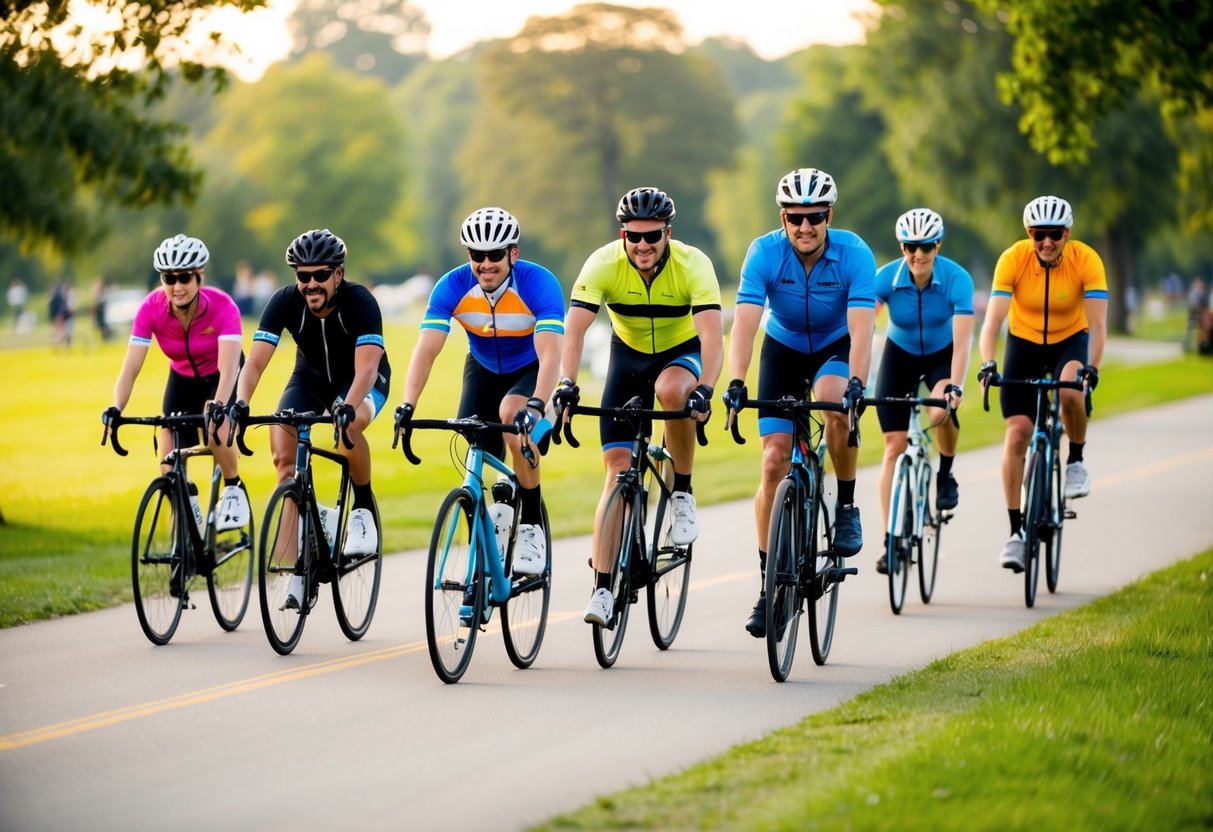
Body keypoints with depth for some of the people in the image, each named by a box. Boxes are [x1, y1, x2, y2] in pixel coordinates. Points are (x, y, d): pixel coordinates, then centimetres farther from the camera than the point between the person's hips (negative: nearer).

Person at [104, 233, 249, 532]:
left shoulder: (222, 306, -33)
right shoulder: (151, 308, -26)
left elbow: (228, 367, -42)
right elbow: (130, 367, -30)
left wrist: (218, 405, -60)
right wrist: (116, 409, -46)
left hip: (220, 379, -3)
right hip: (183, 379, 3)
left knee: (215, 430, -32)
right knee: (170, 469, -10)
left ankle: (233, 490, -5)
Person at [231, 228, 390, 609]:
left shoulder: (360, 302, -30)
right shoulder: (285, 302, -22)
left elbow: (366, 367, -42)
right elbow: (256, 360, -29)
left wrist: (348, 407, -60)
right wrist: (240, 403, -47)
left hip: (362, 380, -3)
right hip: (312, 376, 3)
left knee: (350, 425, -37)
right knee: (283, 451, -19)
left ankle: (363, 508, -11)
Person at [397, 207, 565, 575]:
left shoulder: (539, 284, -31)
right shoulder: (452, 287, -24)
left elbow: (550, 353, -41)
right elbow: (426, 349, -31)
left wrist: (536, 406, -56)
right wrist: (407, 405, -45)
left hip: (530, 370, -3)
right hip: (483, 369, 3)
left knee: (512, 412, -35)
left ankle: (531, 524, -21)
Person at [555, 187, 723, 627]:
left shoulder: (693, 264, -28)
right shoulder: (603, 264, -24)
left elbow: (712, 333, -37)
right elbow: (574, 328, -31)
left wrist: (704, 389, -53)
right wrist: (567, 384, -47)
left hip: (682, 353, -1)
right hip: (628, 355, 1)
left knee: (672, 390, -38)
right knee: (618, 468, -10)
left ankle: (682, 493, -15)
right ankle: (602, 588, -10)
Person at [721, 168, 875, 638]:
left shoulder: (854, 255, -27)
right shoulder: (764, 253, -25)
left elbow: (860, 328, -35)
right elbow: (745, 323, -32)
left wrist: (856, 384, -52)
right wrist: (735, 384, -47)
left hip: (836, 349, -1)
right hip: (783, 349, 1)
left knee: (834, 401, -36)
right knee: (775, 463, -9)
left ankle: (846, 507, -13)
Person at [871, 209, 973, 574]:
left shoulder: (957, 279, -27)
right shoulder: (886, 278, -24)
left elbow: (962, 340, -34)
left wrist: (955, 386, -48)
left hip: (942, 355, -1)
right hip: (899, 355, 1)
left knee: (942, 413, -32)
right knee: (894, 446, -9)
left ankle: (945, 474, 0)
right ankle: (891, 541, -5)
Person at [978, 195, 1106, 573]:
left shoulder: (1087, 260, -23)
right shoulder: (1013, 259, -22)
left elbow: (1097, 322, -29)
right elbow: (993, 317, -29)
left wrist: (1091, 367, -44)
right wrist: (987, 364, -44)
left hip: (1070, 341, -1)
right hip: (1024, 343, 1)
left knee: (1070, 388, -35)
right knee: (1017, 433, -11)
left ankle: (1076, 461, -7)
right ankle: (1017, 531, -3)